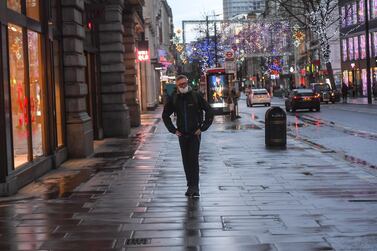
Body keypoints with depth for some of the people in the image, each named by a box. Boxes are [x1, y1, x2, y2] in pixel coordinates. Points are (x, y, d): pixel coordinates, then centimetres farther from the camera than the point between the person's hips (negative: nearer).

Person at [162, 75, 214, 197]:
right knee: (186, 161, 5)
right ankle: (190, 185, 13)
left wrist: (202, 128, -6)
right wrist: (173, 130, 9)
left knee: (194, 159, -12)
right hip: (182, 135, 4)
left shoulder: (196, 96, -4)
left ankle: (194, 186, -11)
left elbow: (209, 111, -1)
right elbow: (165, 115, 17)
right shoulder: (174, 99, 4)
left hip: (195, 133, -3)